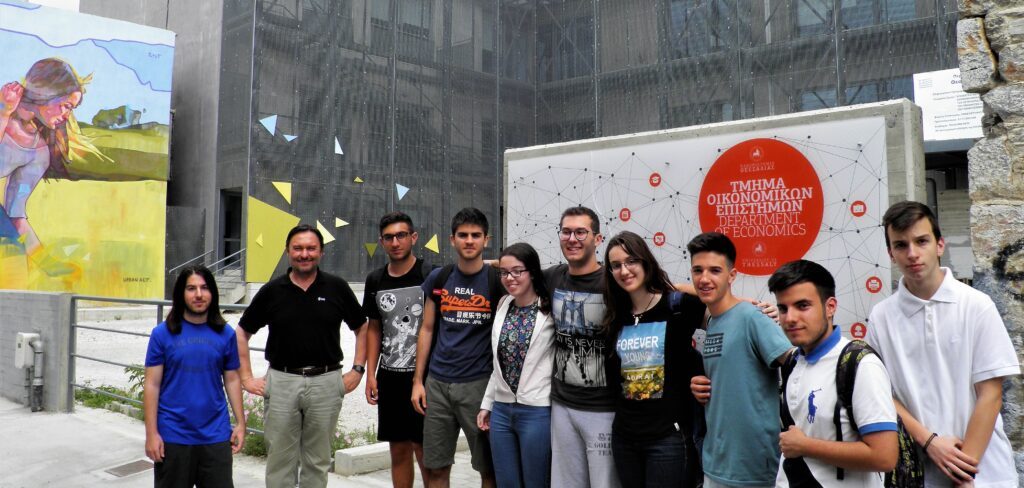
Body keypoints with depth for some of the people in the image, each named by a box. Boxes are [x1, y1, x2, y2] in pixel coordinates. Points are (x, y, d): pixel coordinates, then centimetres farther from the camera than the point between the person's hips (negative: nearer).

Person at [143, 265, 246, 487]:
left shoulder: (225, 334, 2)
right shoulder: (162, 333, -3)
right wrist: (151, 433, -6)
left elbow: (232, 380, 7)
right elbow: (152, 385, -3)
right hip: (173, 436, -1)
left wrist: (240, 423, 4)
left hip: (216, 436, 1)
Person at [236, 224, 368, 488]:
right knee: (280, 459, 8)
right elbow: (242, 333, 9)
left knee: (318, 461, 11)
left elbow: (362, 328, 10)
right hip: (281, 382, 0)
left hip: (326, 382, 0)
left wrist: (358, 370, 3)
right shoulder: (272, 291, 2)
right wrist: (247, 377, 3)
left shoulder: (337, 288, 1)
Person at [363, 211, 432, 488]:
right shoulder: (375, 281, 8)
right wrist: (370, 374, 8)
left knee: (424, 451, -1)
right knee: (398, 450, 13)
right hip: (388, 378, 5)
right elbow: (373, 328, 15)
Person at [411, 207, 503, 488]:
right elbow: (427, 330, 11)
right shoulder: (439, 279, 6)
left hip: (479, 383, -3)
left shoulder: (497, 281, -3)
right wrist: (418, 380, 7)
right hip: (437, 383, 3)